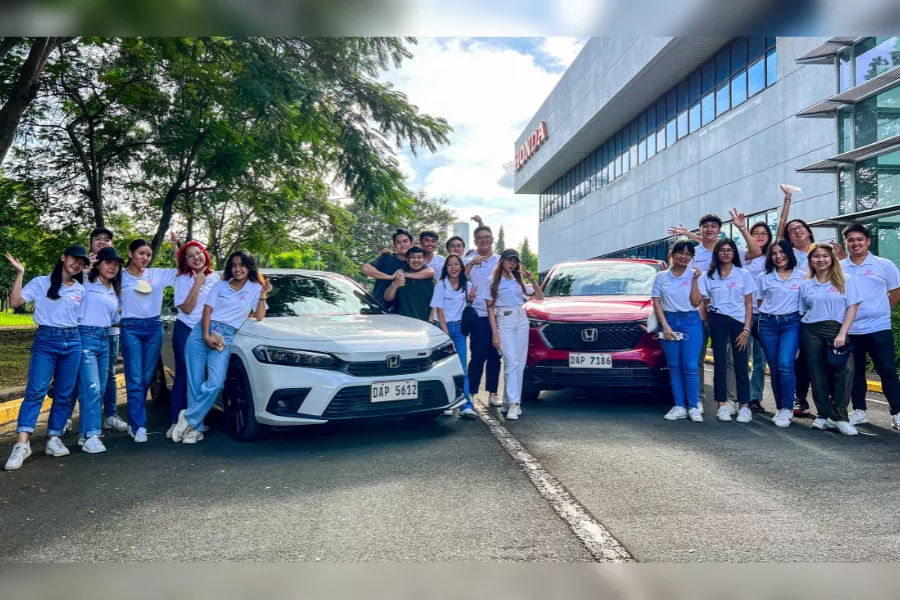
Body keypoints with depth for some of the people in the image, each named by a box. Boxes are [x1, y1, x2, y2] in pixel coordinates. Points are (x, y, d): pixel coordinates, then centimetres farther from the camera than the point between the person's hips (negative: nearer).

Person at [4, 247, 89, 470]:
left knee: (64, 393, 4)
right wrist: (20, 273, -11)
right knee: (36, 390, -12)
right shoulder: (41, 283, 3)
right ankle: (22, 444, -14)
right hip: (45, 340, -4)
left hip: (72, 342, 4)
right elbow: (15, 302, -7)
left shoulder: (81, 290, 13)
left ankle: (54, 439, 11)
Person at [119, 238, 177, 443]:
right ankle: (138, 425, -3)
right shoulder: (120, 276, 3)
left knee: (147, 378, 8)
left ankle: (134, 419, 22)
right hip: (131, 328, -3)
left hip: (154, 327, 3)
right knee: (135, 379, -6)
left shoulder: (158, 274, 9)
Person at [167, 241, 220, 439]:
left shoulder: (216, 278, 6)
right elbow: (187, 308, -14)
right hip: (186, 331, -3)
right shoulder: (182, 280, -4)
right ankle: (176, 422, 2)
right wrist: (197, 284, -16)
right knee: (183, 377, -3)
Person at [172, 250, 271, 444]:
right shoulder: (220, 286, 15)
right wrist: (206, 335, -8)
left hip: (225, 337, -2)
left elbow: (259, 317, 5)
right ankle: (195, 428, 3)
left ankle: (189, 419, -5)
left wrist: (263, 296, -7)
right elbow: (207, 311, 7)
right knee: (195, 382, -4)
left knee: (215, 383, -19)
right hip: (201, 332, 2)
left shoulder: (255, 288, 10)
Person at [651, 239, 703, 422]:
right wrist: (665, 325, -6)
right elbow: (656, 303, 3)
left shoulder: (695, 275, 3)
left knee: (690, 367, -4)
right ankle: (679, 407, 9)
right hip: (668, 321, 2)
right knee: (674, 367, 4)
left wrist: (696, 280, -10)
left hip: (691, 322, -1)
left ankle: (694, 407, 3)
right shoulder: (661, 276, 6)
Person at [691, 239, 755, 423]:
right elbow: (695, 302, -2)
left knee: (741, 366, -1)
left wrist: (746, 329, -5)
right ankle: (722, 406, 7)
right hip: (717, 322, 1)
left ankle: (745, 407, 6)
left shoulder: (743, 274, 5)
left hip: (739, 321, -1)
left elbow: (748, 304, 3)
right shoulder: (708, 276, 6)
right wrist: (695, 279, -8)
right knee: (720, 365, 2)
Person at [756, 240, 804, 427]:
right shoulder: (763, 277, 8)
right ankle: (780, 408, 15)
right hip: (768, 324, 2)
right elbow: (758, 302, 14)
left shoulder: (802, 276, 5)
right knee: (774, 368, 4)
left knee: (785, 365, -16)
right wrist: (767, 316, 6)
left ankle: (787, 409, -6)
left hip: (791, 323, -2)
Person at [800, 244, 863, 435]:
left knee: (843, 371, -13)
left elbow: (853, 307, -2)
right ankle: (824, 415, 12)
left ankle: (839, 416, -3)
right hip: (811, 333, 2)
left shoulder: (845, 281, 4)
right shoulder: (805, 285, 12)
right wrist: (802, 335, 3)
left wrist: (842, 333, -12)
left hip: (836, 331, -2)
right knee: (817, 374, 3)